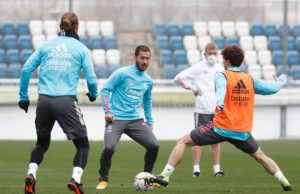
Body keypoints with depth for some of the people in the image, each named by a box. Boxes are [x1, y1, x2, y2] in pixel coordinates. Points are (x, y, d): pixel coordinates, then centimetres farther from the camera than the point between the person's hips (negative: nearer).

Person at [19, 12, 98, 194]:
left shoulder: (46, 46, 11)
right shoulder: (81, 49, 4)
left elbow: (26, 69, 4)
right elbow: (91, 78, -1)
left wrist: (24, 96, 10)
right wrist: (93, 95, 20)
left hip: (44, 101, 3)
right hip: (66, 102, -3)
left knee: (42, 143, 22)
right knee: (83, 144, 8)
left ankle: (31, 175, 0)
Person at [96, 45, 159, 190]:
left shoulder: (148, 81, 11)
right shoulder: (122, 73, -6)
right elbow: (105, 90, -4)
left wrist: (150, 122, 22)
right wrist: (108, 112, -12)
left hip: (135, 120, 5)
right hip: (116, 119, -5)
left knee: (154, 145, -11)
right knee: (109, 148, -24)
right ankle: (103, 180, 0)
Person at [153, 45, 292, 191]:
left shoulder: (222, 76, -4)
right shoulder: (250, 80, 7)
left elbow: (221, 87, -27)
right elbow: (271, 88, 13)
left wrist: (220, 103, -49)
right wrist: (282, 80, 37)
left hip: (221, 128, -4)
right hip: (243, 132, 4)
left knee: (183, 142, 5)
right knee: (260, 157, 25)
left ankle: (165, 175, -6)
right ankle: (284, 182, 14)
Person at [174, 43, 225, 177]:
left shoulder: (220, 69, 10)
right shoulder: (198, 68, -4)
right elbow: (178, 78, -6)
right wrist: (193, 89, -6)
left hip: (217, 110, 4)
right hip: (202, 109, -4)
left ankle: (217, 169, 10)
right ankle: (196, 169, 1)